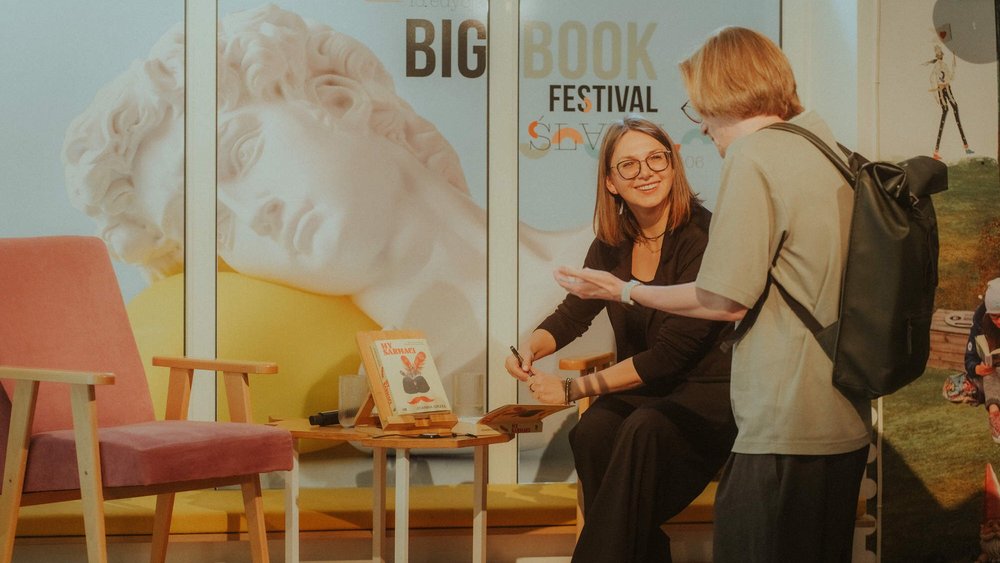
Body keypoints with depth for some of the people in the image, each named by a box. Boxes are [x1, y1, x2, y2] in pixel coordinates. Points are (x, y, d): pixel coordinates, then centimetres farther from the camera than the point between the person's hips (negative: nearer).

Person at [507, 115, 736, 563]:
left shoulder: (703, 238, -14)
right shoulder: (612, 245, 5)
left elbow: (673, 350, -18)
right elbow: (572, 315, 17)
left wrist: (574, 388, -17)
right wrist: (530, 347, -7)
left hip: (705, 392, -5)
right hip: (640, 391, 5)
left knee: (644, 430, -36)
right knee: (592, 433, -28)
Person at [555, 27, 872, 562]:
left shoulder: (754, 154, -11)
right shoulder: (826, 153, 14)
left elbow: (727, 302, -12)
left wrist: (621, 291, 0)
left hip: (786, 430, -9)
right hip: (845, 422, 9)